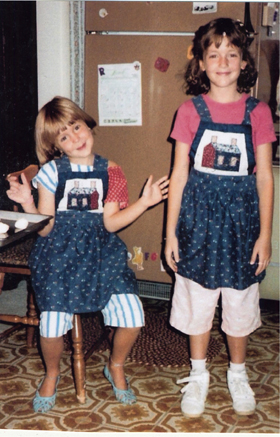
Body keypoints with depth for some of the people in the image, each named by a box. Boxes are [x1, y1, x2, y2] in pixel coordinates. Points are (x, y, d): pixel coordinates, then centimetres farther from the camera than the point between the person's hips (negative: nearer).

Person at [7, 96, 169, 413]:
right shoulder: (51, 172, -2)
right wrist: (28, 204, -19)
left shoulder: (109, 172, 5)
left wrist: (144, 202, -8)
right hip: (60, 252, -2)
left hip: (100, 250, 2)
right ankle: (51, 375, 17)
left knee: (132, 317, -14)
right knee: (52, 325, -20)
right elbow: (45, 229, -3)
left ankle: (115, 367, 21)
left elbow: (110, 223, -1)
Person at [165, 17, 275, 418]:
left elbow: (264, 176, 0)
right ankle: (198, 374, 30)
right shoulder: (190, 111, -3)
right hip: (199, 215, 0)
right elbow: (179, 174, 0)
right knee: (197, 299, 9)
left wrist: (265, 234, -2)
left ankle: (237, 374, 34)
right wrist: (171, 232, -1)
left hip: (241, 218, 0)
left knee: (240, 302, 11)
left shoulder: (257, 112, -2)